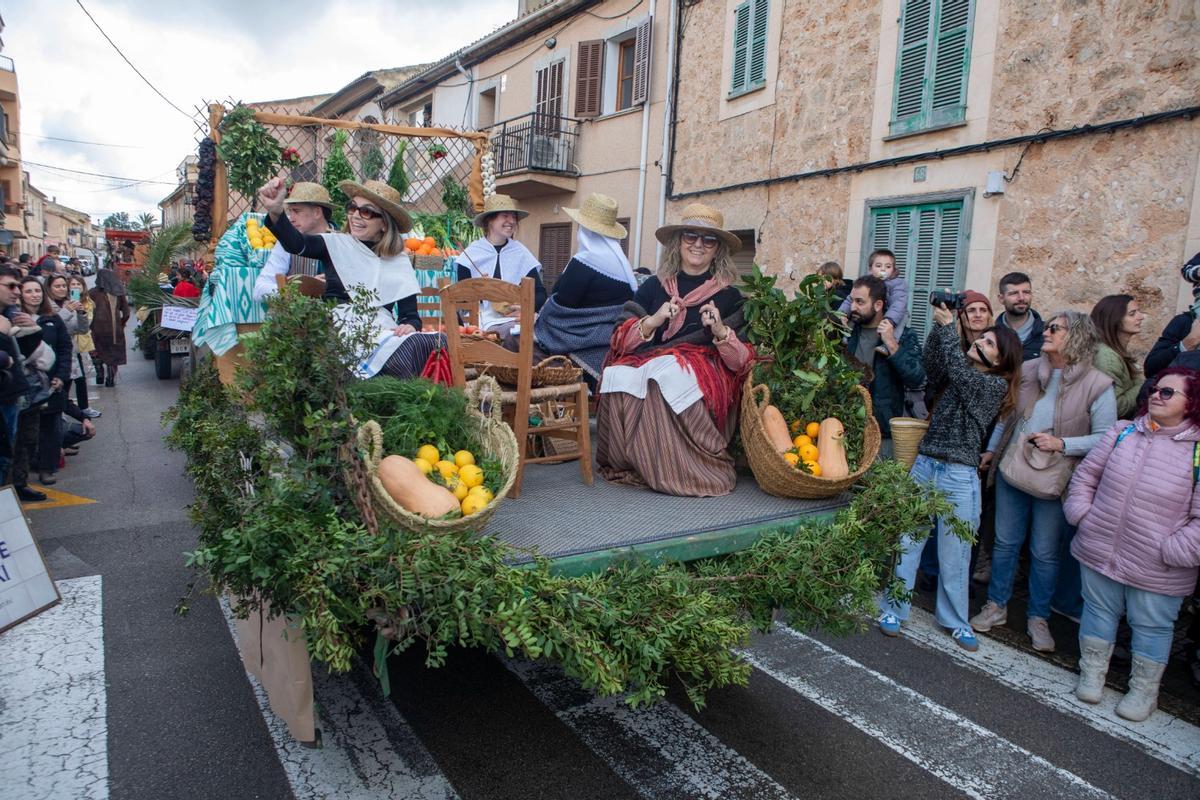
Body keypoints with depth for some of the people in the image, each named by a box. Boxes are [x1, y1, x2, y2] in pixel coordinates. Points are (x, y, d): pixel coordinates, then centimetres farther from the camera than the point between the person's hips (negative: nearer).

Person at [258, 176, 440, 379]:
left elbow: (410, 314, 10)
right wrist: (276, 211, -28)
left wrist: (409, 326, -14)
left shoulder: (399, 262, 16)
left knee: (435, 345, -30)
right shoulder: (337, 244, 12)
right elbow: (296, 244, -9)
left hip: (382, 330, 3)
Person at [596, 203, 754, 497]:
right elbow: (621, 344, 5)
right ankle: (651, 467, -14)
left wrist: (721, 332, -16)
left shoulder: (729, 296, 9)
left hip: (704, 380, -2)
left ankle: (683, 470, -16)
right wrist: (652, 322, -12)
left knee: (670, 377, -34)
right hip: (643, 368, 2)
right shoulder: (653, 287, 13)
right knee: (619, 377, -30)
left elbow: (741, 362, 3)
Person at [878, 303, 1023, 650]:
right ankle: (893, 608, 17)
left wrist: (948, 326, -17)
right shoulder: (957, 375, 13)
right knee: (906, 541, 6)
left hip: (959, 475, -4)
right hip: (924, 465, 5)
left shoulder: (996, 385, -5)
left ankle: (955, 619, 25)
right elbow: (932, 363, 0)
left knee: (954, 553, 7)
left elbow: (958, 371, -19)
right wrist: (939, 325, -10)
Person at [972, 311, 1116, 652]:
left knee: (1045, 553, 10)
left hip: (1055, 481, -3)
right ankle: (996, 606, 30)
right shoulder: (1027, 371, 1)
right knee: (1005, 542, 15)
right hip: (1012, 471, 4)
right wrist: (991, 450, 10)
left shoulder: (1097, 385, -11)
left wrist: (1061, 444, -22)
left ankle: (1038, 617, 28)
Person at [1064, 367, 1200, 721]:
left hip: (1156, 569, -3)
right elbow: (1086, 475, 10)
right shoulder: (1123, 433, 0)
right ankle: (1092, 674, 38)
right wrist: (1081, 514, 0)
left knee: (1151, 626, 14)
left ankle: (1144, 691, 34)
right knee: (1099, 611, 18)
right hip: (1100, 552, 3)